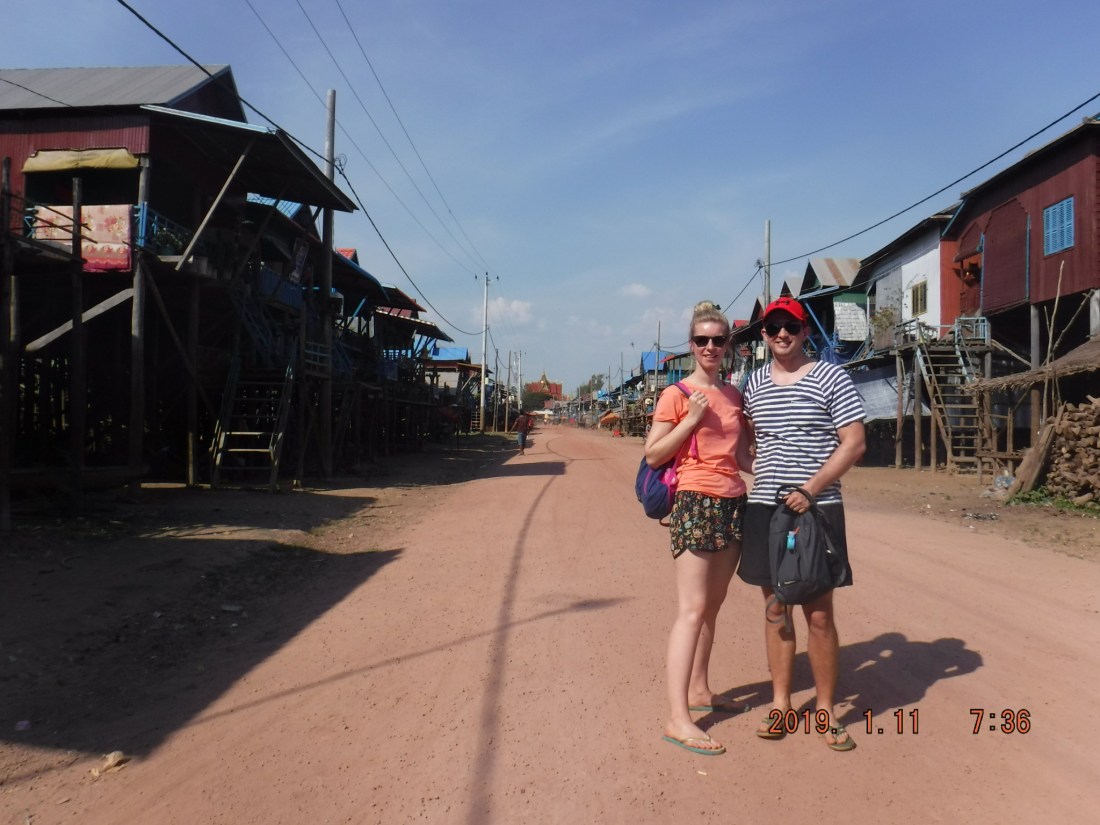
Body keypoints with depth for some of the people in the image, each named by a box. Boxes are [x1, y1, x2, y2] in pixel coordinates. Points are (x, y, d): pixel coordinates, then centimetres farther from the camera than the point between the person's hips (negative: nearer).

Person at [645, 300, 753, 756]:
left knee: (712, 605, 14)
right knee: (692, 610, -11)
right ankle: (678, 718, -9)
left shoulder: (732, 395, 15)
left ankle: (699, 690, 29)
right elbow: (652, 455, -9)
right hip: (695, 501, -7)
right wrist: (691, 419, -16)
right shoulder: (676, 394, -4)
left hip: (733, 503, 7)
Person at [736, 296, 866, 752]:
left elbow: (854, 443, -7)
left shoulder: (831, 378, -3)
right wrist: (757, 482, 4)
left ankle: (825, 709, 17)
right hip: (764, 508, 4)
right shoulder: (755, 383, 10)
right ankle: (780, 703, 22)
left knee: (819, 614, 1)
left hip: (817, 508, -4)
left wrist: (810, 489, -16)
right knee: (775, 609, 9)